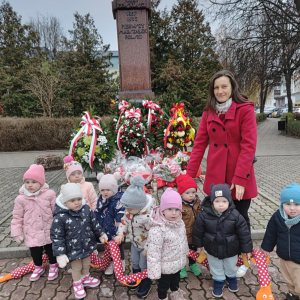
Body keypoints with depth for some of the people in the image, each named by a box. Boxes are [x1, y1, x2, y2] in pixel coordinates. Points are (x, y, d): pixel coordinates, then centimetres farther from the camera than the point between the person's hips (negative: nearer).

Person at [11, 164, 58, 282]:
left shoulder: (49, 194, -13)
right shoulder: (21, 199, -9)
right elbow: (17, 217, 0)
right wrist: (17, 233, 1)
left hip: (49, 232, -1)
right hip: (32, 234, 1)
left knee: (51, 251, 16)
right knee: (35, 253, 18)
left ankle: (53, 266, 43)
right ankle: (38, 267, 47)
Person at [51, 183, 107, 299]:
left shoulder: (87, 209, -15)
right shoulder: (60, 217, -26)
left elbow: (94, 224, 2)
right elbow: (57, 237, -18)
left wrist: (101, 234, 13)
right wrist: (60, 254, -17)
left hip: (87, 245, 4)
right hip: (73, 249, -4)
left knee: (86, 264, 25)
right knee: (77, 268, 17)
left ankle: (85, 278, 55)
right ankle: (77, 284, 46)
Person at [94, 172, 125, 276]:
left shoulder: (118, 202, -23)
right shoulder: (101, 200, 0)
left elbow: (120, 219, -24)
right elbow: (96, 215, 12)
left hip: (116, 233, -6)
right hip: (105, 232, 6)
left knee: (119, 248, 14)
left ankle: (121, 265, 35)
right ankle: (110, 264, 43)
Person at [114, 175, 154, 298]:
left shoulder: (149, 216, -40)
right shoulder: (130, 209, -16)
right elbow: (124, 220, 1)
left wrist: (147, 249, -23)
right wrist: (120, 234, -7)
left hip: (145, 246, -7)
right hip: (134, 243, 7)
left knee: (144, 266, 15)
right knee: (134, 262, 26)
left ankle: (146, 284, 41)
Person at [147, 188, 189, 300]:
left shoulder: (180, 223, -10)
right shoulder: (157, 229, -35)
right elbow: (153, 252, -30)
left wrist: (185, 254, 18)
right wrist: (154, 271, -25)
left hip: (178, 262, 7)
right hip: (166, 266, -7)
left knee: (176, 280, 32)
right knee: (164, 284, 20)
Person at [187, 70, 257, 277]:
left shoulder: (245, 110, -8)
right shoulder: (209, 113, 5)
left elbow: (249, 146, -14)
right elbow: (199, 144, 2)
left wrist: (240, 178, -20)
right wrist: (189, 175, -3)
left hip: (240, 178, -3)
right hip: (216, 177, 4)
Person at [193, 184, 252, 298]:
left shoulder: (235, 216, -26)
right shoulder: (204, 215, -26)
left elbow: (244, 233, -15)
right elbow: (198, 231, -9)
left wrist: (247, 249, -8)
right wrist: (199, 244, 1)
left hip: (231, 250, 0)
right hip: (212, 250, 0)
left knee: (231, 267, 26)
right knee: (216, 268, 22)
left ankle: (231, 278, 57)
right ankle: (218, 281, 50)